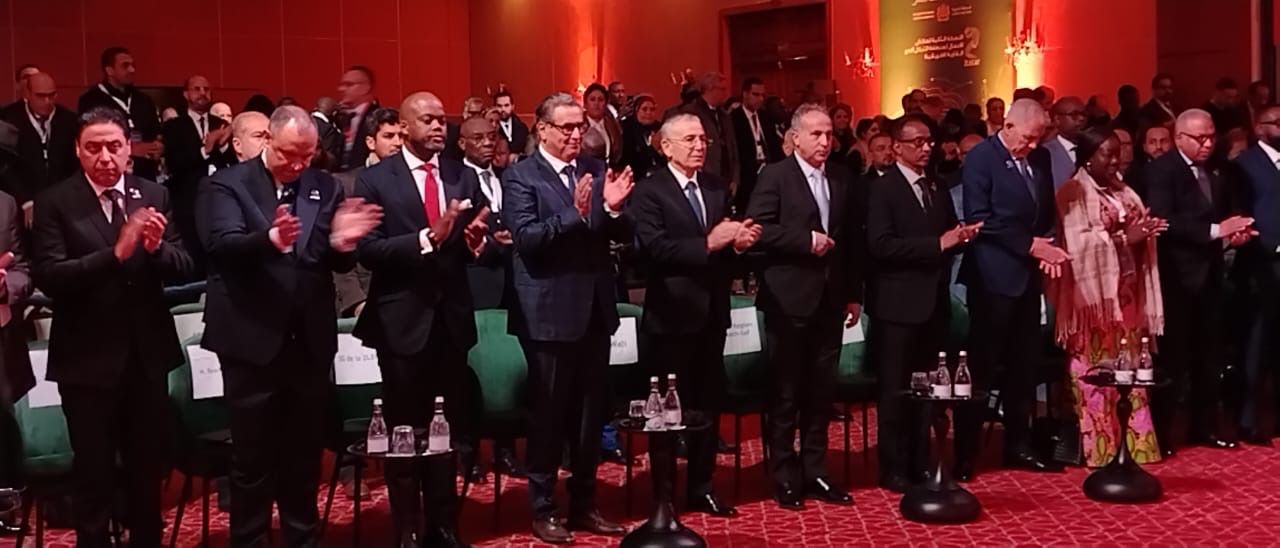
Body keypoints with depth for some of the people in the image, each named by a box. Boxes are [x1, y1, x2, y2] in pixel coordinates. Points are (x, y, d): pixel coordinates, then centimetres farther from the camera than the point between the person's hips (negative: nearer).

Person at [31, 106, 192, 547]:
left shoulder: (154, 196, 2)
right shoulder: (54, 202, -8)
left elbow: (183, 266, -2)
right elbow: (47, 277, -18)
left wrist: (157, 248, -23)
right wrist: (115, 253, -29)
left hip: (146, 353, 4)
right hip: (88, 358, -3)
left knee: (149, 466, 18)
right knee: (94, 472, 9)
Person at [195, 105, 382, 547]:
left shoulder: (325, 187, 8)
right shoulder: (226, 183, -3)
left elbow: (340, 264, 3)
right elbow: (221, 245, -20)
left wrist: (342, 241, -20)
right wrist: (269, 239, -39)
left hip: (310, 340, 4)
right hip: (253, 339, -3)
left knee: (306, 451, 14)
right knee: (253, 454, 6)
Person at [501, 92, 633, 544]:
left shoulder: (596, 170, 8)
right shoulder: (520, 176, -7)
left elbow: (622, 236, 5)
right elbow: (526, 238, -20)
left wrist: (613, 208, -15)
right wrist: (574, 214, -31)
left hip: (594, 308, 6)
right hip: (550, 313, -5)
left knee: (591, 412, 13)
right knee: (548, 413, 3)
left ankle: (584, 503, 26)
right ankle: (542, 509, 17)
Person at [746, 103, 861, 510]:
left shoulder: (843, 178, 11)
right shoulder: (774, 176, -5)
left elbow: (853, 238, 13)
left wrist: (855, 293, 10)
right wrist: (806, 240, -18)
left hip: (830, 300, 5)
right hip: (789, 300, -5)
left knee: (821, 392, 10)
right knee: (785, 393, 3)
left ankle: (815, 472, 20)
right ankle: (784, 477, 13)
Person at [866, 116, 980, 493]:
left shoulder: (938, 189, 15)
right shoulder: (882, 189, -9)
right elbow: (881, 245, -21)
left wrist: (961, 236, -4)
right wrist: (938, 243, -22)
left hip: (933, 302, 7)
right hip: (899, 304, -7)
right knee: (896, 390, 1)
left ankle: (920, 463, 22)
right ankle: (894, 469, 9)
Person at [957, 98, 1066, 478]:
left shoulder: (1039, 160, 12)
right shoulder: (981, 158, -9)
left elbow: (1048, 211, 20)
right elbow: (980, 219, -16)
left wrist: (1049, 245, 0)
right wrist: (1029, 244, -16)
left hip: (1028, 274, 7)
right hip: (994, 276, -7)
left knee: (1024, 364, 11)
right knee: (981, 366, -3)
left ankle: (1018, 446, 22)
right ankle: (965, 453, 4)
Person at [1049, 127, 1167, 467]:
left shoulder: (1123, 192, 17)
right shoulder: (1074, 193, -5)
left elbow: (1135, 235, 15)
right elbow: (1079, 241, -16)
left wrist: (1146, 231, -6)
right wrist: (1123, 238, -21)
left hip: (1126, 291, 7)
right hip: (1094, 293, -7)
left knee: (1129, 368, 7)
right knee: (1096, 370, -2)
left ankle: (1132, 443, 12)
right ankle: (1098, 448, 3)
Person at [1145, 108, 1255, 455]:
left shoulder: (1215, 173, 14)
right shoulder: (1161, 170, -10)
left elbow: (1224, 214, 20)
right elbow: (1164, 222, -21)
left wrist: (1235, 232, -3)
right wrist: (1215, 230, -25)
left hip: (1209, 275, 7)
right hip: (1177, 277, -7)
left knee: (1209, 356, 13)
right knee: (1172, 357, -3)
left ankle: (1205, 427, 24)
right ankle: (1160, 432, 4)